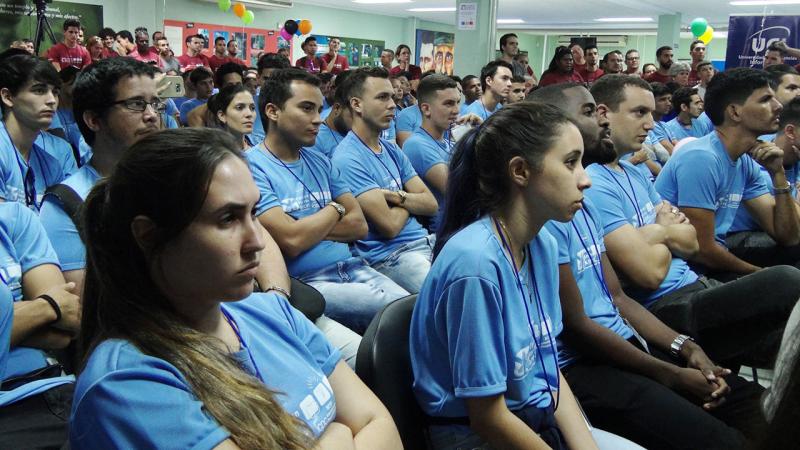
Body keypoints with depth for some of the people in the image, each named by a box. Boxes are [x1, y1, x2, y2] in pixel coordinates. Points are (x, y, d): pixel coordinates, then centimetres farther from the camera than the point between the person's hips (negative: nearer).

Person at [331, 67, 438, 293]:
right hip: (389, 255, -8)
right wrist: (410, 201, 4)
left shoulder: (392, 151, 14)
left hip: (424, 240, 8)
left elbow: (431, 204, 9)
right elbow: (390, 225, -17)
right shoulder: (348, 158, -12)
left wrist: (398, 196, -11)